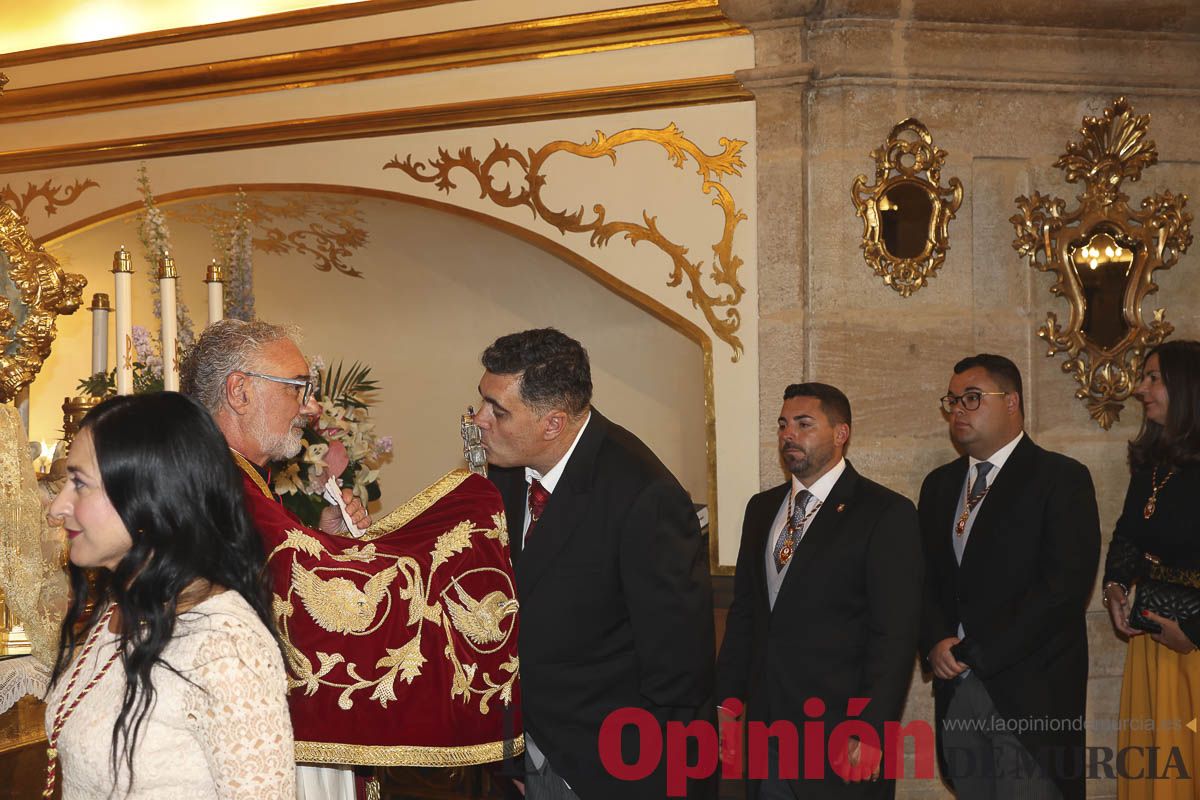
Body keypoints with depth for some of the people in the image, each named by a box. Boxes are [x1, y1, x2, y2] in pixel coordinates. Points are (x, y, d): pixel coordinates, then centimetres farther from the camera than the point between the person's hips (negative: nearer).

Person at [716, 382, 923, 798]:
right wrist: (728, 701, 7)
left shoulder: (886, 513, -8)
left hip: (839, 736, -5)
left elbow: (895, 634, -12)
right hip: (766, 725, 5)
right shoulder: (761, 508, 12)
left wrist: (869, 732, -16)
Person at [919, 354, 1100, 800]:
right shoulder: (940, 485, 16)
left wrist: (975, 652, -14)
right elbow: (925, 579, 15)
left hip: (1030, 695, -5)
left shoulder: (1062, 478, -4)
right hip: (957, 691, 5)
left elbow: (1065, 584, -14)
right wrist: (936, 643, -6)